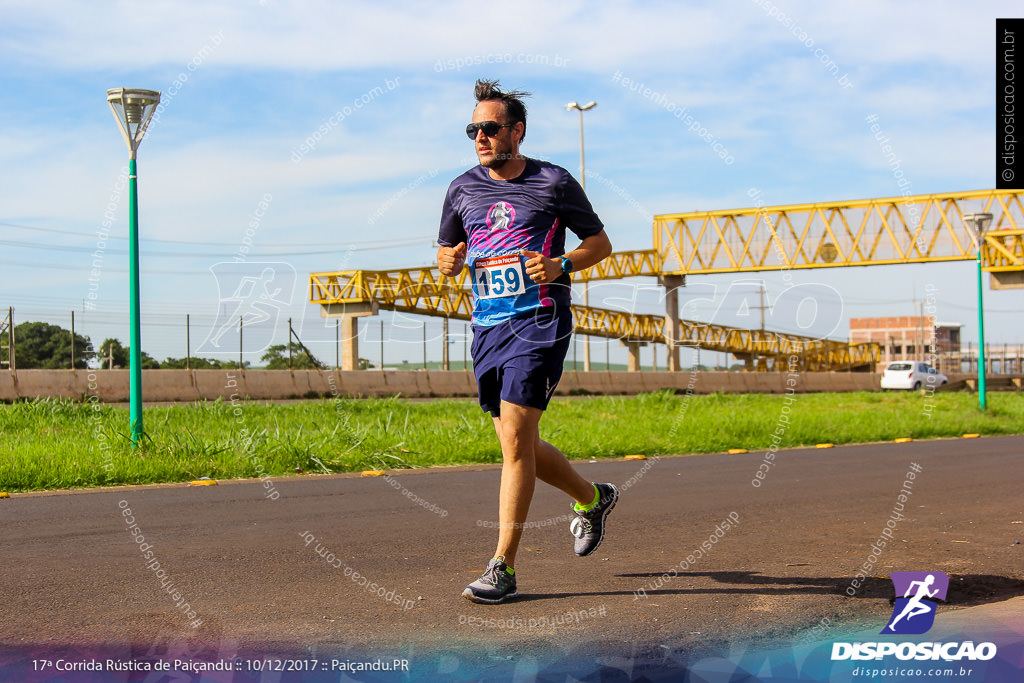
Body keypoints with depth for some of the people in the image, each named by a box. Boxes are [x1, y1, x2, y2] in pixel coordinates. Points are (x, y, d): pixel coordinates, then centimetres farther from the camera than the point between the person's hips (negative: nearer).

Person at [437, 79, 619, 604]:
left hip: (540, 323, -6)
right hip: (487, 328, 6)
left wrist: (561, 265, -13)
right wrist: (450, 261, -4)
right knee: (519, 448, 9)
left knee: (516, 438, -16)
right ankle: (592, 498, 37)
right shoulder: (463, 189, 11)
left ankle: (502, 568, -12)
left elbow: (600, 242, 6)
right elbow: (445, 254, 21)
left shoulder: (554, 182, -1)